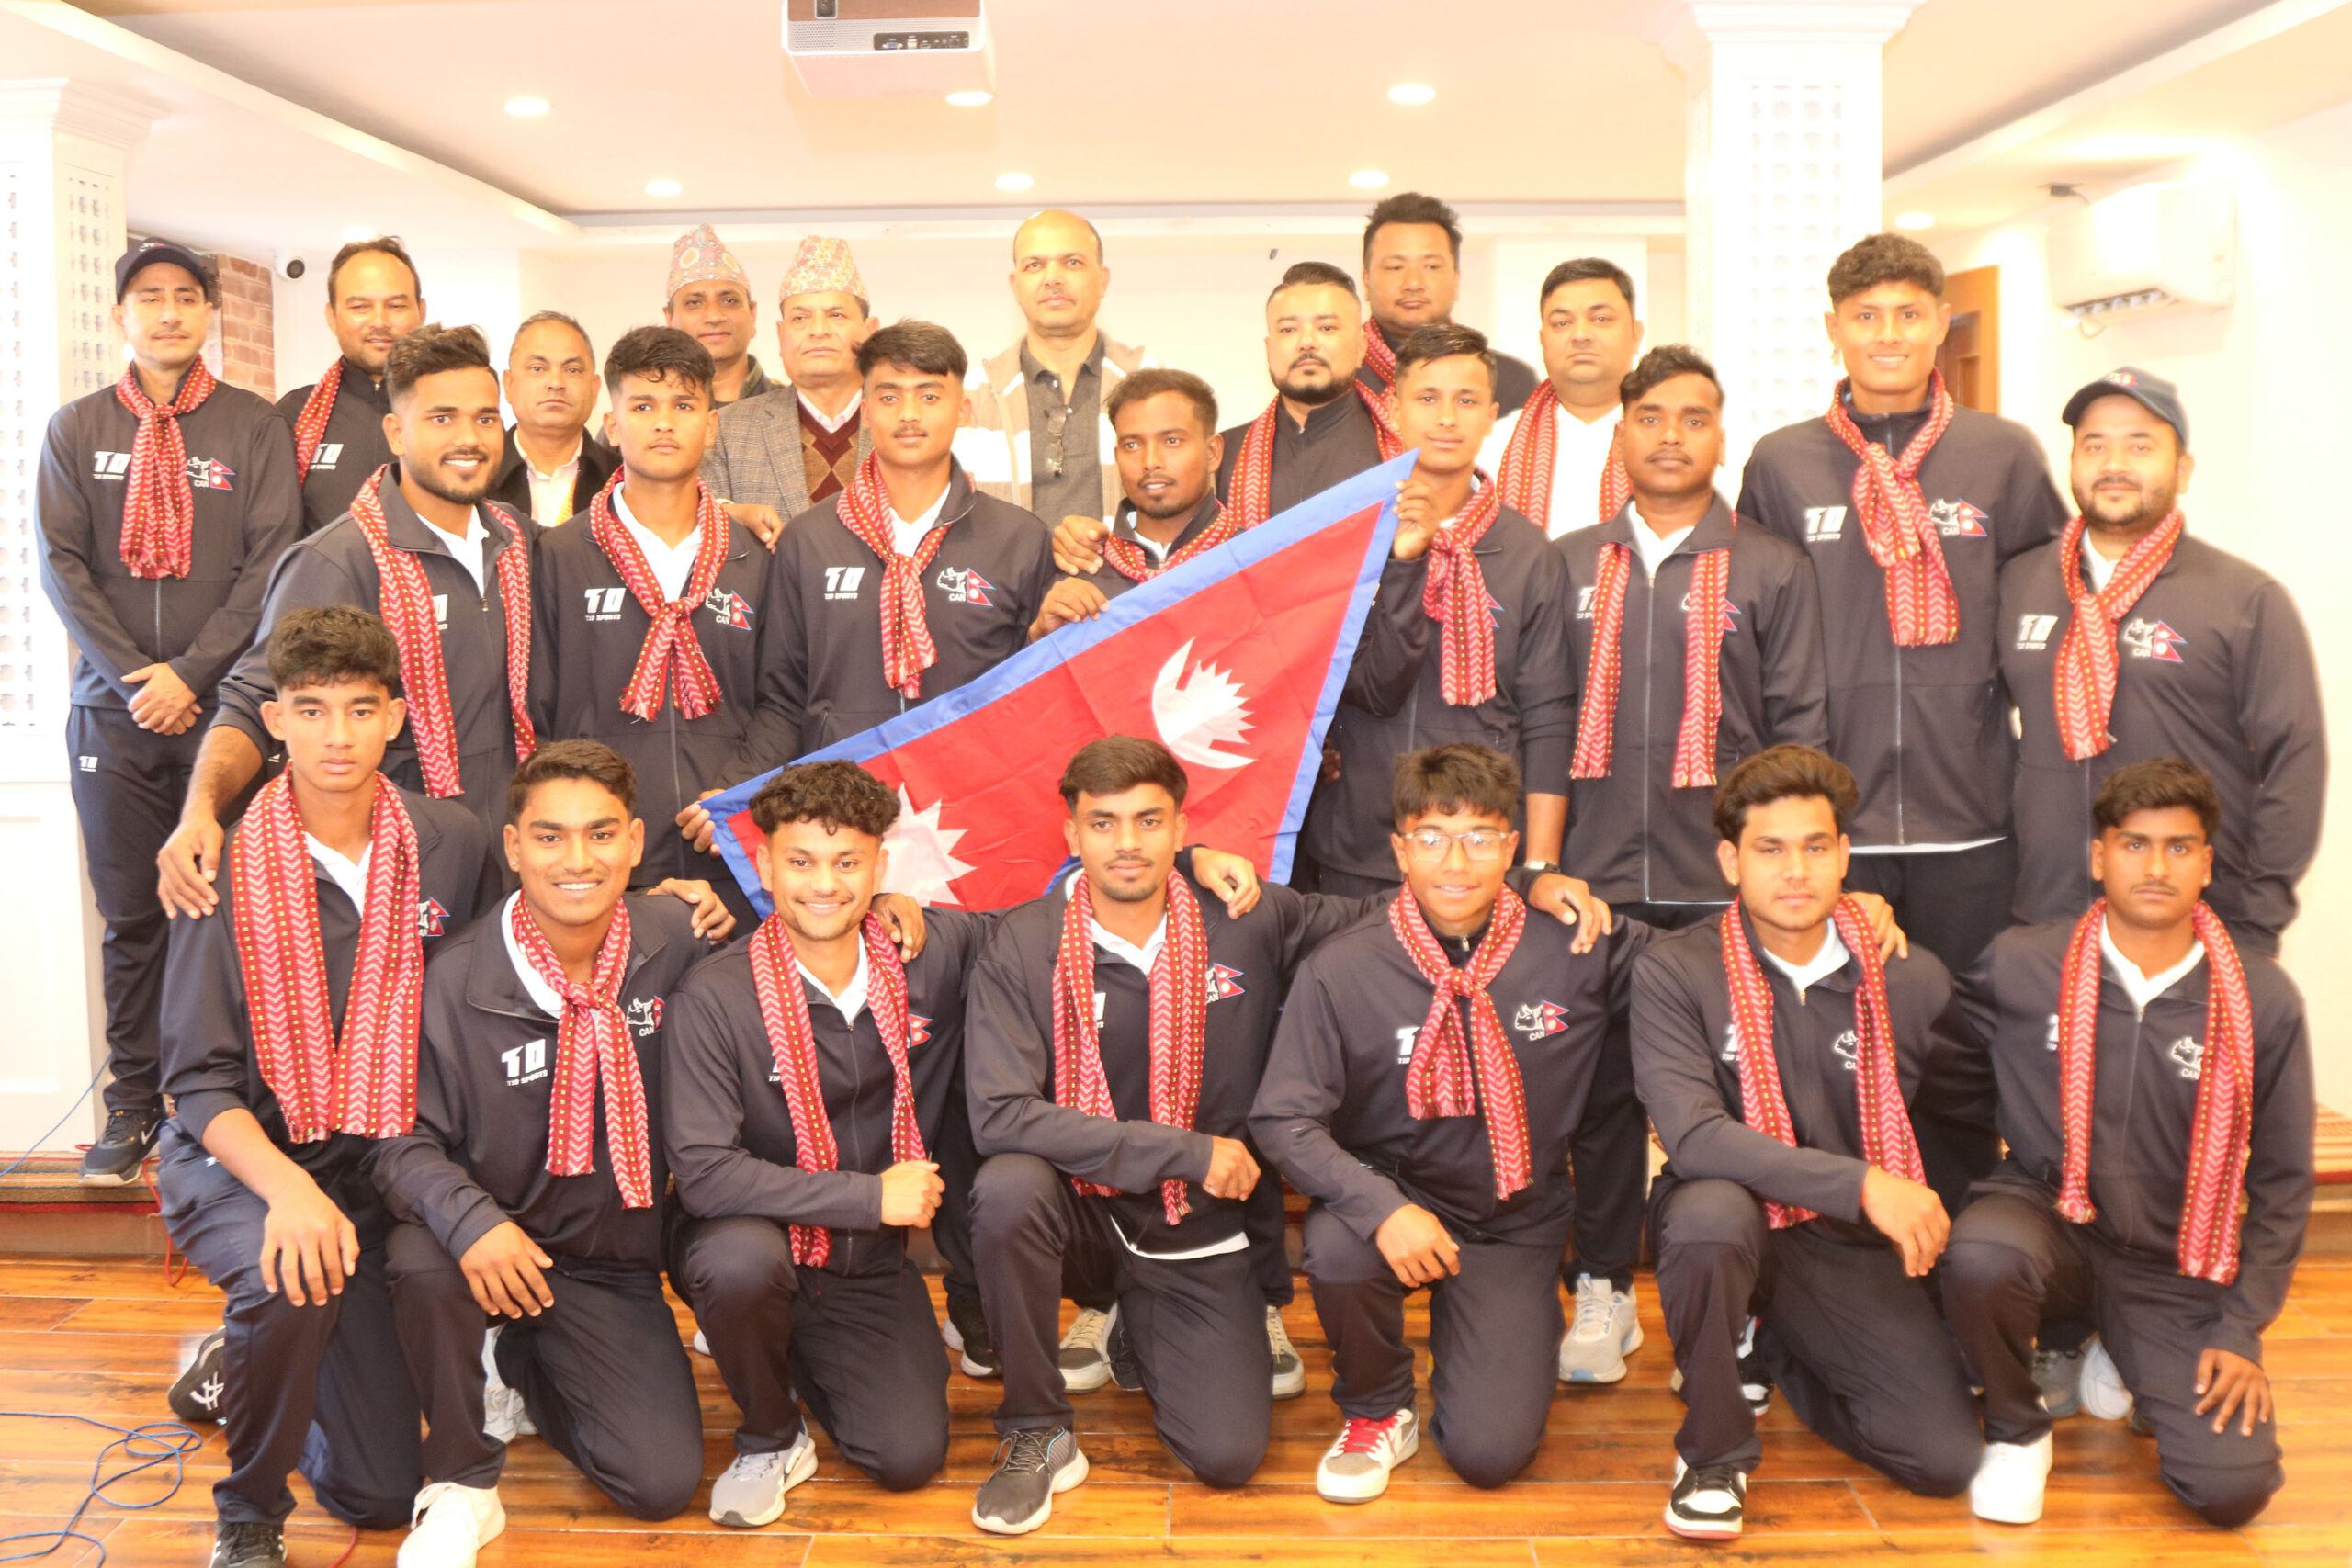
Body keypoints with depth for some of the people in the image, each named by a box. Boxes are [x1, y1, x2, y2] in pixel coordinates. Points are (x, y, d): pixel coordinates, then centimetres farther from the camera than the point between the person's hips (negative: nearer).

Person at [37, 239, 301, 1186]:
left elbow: (272, 565, -3)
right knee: (130, 916, 5)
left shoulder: (254, 427, 4)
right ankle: (134, 1106, 13)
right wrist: (133, 676, -8)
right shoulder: (76, 430, 10)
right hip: (113, 712, 2)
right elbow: (60, 566, 3)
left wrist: (191, 672, -11)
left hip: (226, 706, -2)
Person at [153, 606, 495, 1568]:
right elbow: (198, 1081, -15)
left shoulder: (451, 846, -4)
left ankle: (241, 1366, 35)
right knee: (293, 1286, -37)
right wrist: (286, 1186, -29)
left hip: (379, 1165, 3)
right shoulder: (227, 865, -13)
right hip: (241, 1158, -3)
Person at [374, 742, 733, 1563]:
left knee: (663, 1485, -8)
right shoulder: (456, 980, -16)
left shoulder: (676, 942, -9)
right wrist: (471, 1219, -31)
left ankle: (521, 1372, 24)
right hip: (495, 1245, -2)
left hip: (613, 1260, 2)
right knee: (424, 1264, -38)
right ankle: (462, 1485, -9)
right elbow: (404, 1137, -14)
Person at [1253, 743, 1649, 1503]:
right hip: (1396, 1195, 0)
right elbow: (1283, 1118, -15)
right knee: (1337, 1241, -35)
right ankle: (1377, 1412, -2)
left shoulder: (1576, 949, -8)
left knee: (1490, 1453, -11)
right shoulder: (1340, 970, -13)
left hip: (1517, 1221, 1)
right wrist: (1383, 1207, -29)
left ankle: (1515, 1331, 27)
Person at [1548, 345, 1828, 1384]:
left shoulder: (1773, 572, 8)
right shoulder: (1568, 566, 12)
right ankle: (1603, 1289, 18)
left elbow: (1801, 728, 6)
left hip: (1727, 881, -1)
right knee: (1603, 1082, 6)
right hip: (1595, 876, 1)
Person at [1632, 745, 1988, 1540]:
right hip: (1732, 1223, -3)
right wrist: (1859, 1183, -30)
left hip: (1853, 1248, 3)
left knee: (1947, 1459, -11)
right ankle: (1713, 1449, -11)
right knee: (1711, 1209, -39)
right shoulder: (1673, 974, -12)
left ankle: (1766, 1353, 19)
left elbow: (1989, 1097, 13)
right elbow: (1692, 1136, -24)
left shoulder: (1911, 979, -3)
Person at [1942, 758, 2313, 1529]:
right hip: (2046, 1217, -1)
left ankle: (2127, 1363, 22)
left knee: (2232, 1488, -14)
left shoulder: (2264, 1002, -6)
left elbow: (2281, 1181, 2)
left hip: (2176, 1267, 2)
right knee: (1982, 1256, -37)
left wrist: (2241, 1328, -2)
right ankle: (2017, 1433, -3)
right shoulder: (2019, 966, -8)